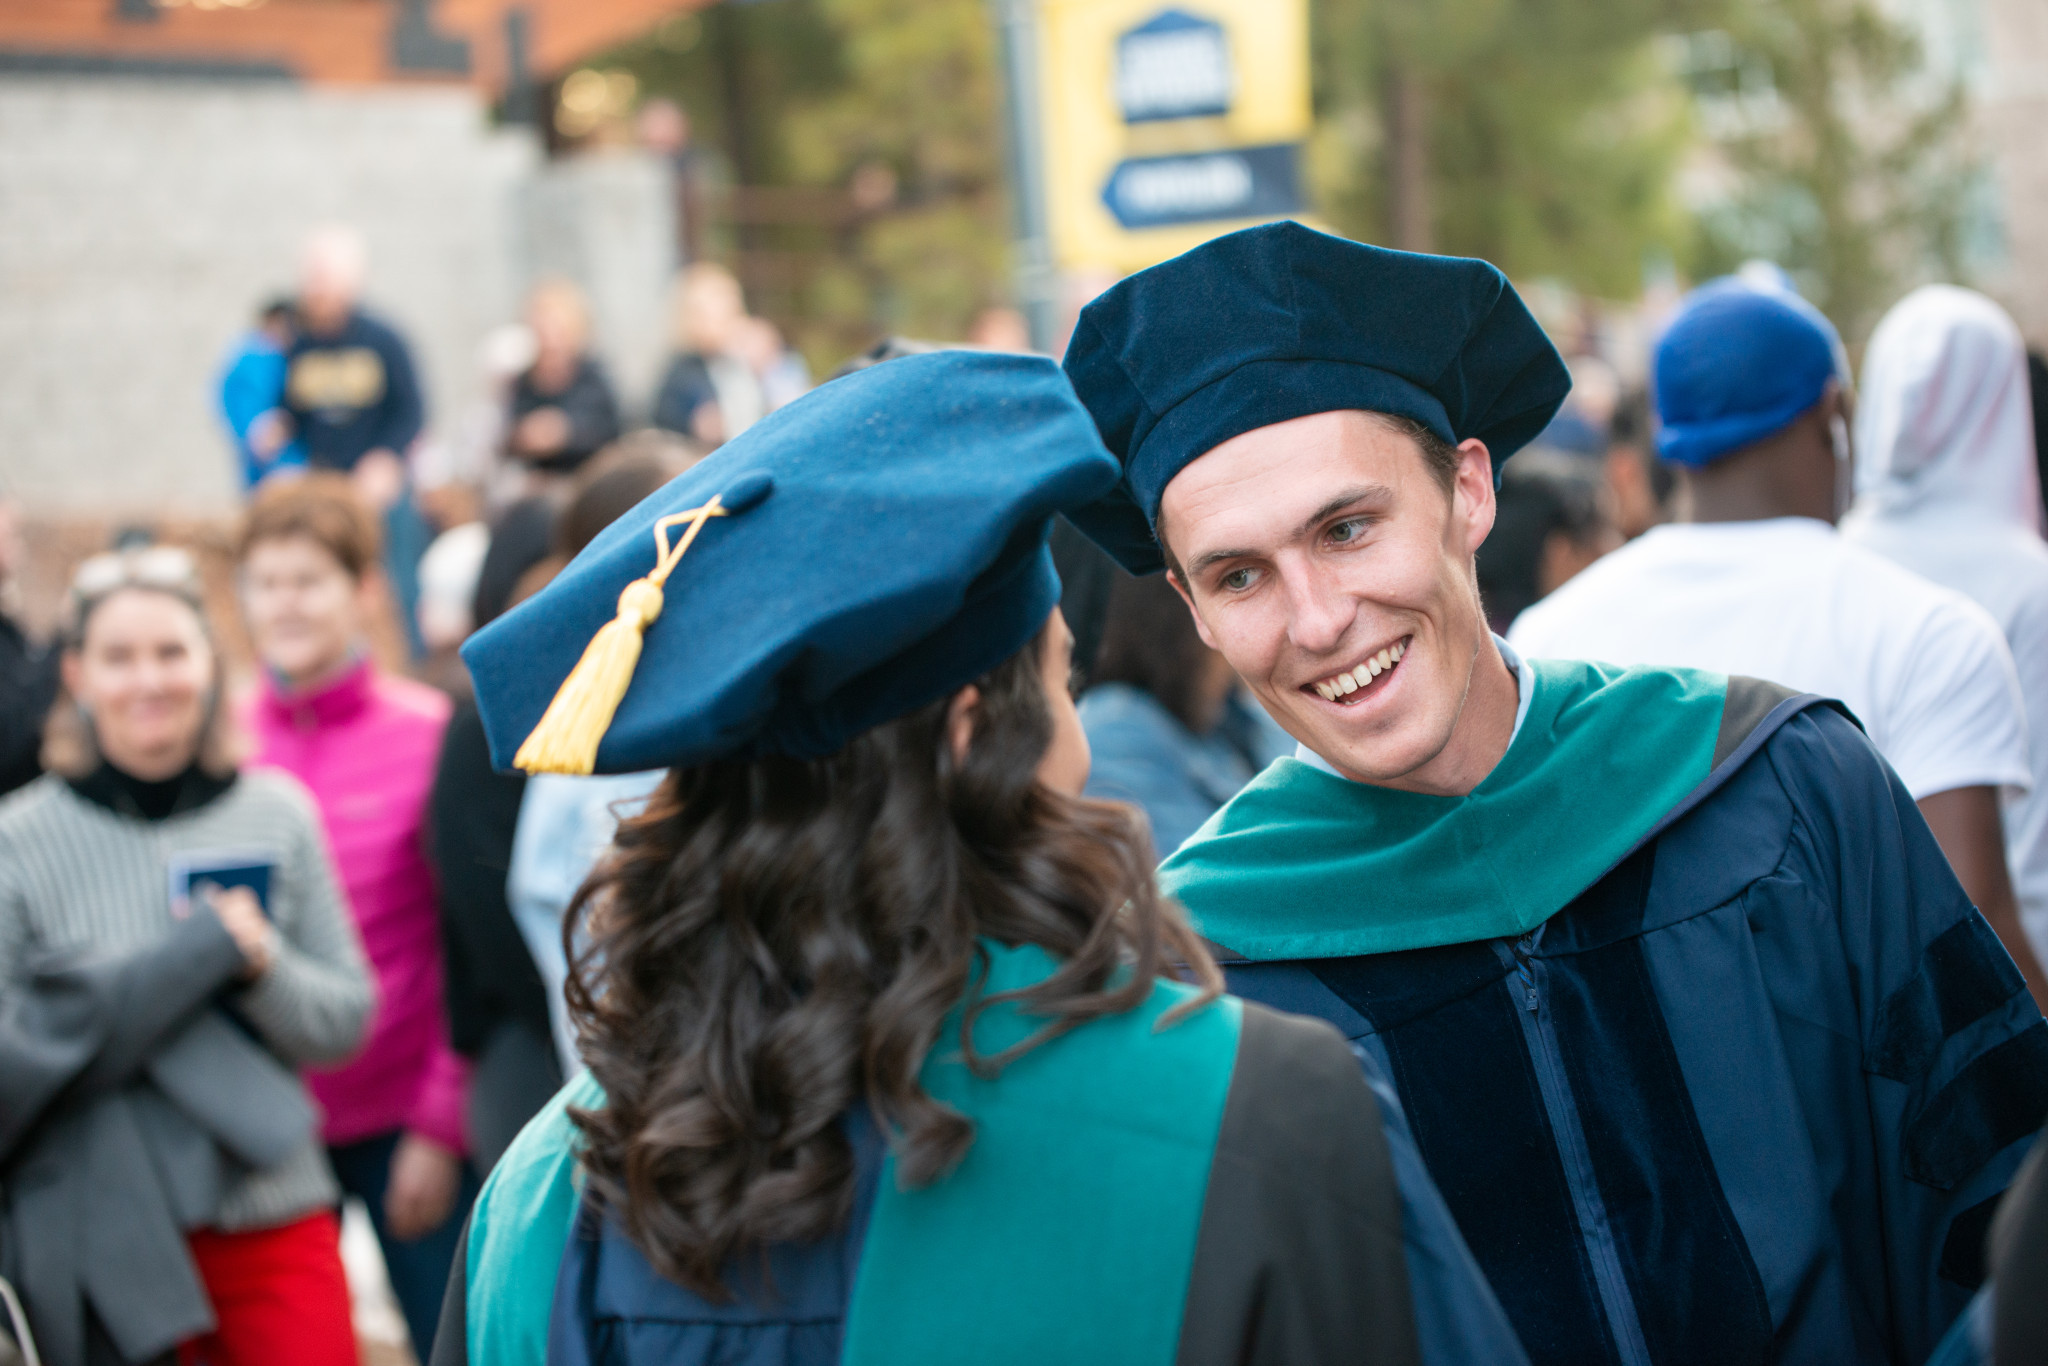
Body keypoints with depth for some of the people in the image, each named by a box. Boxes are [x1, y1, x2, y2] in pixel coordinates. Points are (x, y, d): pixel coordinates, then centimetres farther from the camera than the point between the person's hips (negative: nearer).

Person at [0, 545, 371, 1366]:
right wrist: (200, 952, -16)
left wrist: (265, 967, -15)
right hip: (111, 1249, -2)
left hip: (279, 1229, 2)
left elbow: (346, 1022, 6)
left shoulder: (276, 815, 4)